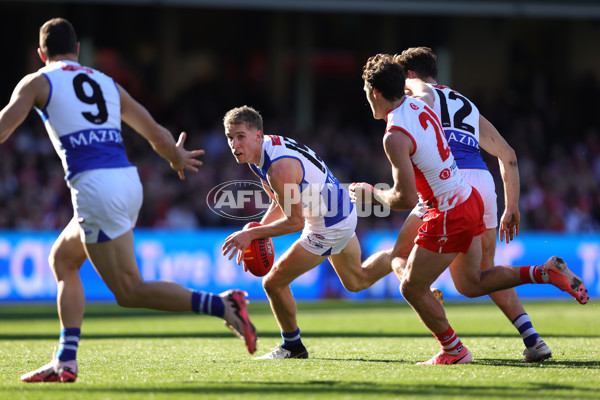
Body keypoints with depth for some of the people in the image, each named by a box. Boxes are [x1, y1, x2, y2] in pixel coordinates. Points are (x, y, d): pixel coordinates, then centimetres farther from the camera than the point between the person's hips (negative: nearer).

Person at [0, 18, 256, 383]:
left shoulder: (36, 83, 8)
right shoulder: (108, 84, 22)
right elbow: (157, 136, 24)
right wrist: (178, 159, 44)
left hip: (93, 186, -7)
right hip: (129, 182, 7)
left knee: (130, 292, -4)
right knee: (62, 260, 23)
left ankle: (221, 304, -20)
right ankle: (66, 361, 16)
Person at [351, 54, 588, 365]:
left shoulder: (395, 137, -23)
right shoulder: (420, 106, 4)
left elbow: (406, 199, -23)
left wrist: (371, 194, -8)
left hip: (449, 216, -9)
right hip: (469, 199, 9)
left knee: (411, 288, 7)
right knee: (472, 284, 22)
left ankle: (453, 351, 17)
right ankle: (546, 272, 13)